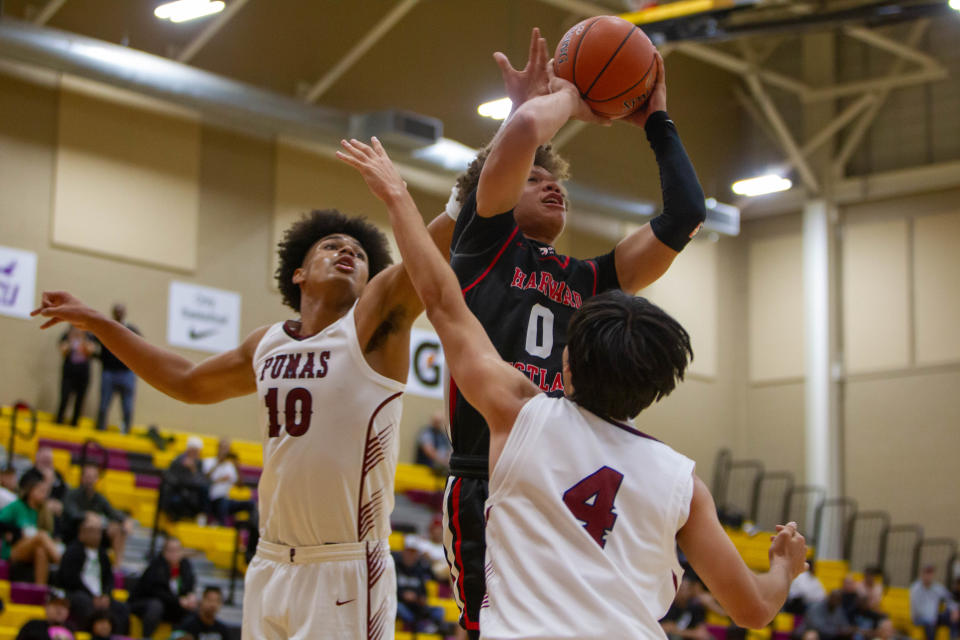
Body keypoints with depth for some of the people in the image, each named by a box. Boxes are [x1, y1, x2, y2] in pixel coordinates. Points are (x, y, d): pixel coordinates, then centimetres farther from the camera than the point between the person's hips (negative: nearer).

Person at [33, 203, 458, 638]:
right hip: (271, 567, 6)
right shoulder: (267, 345, 15)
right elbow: (187, 382, 32)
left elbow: (437, 239, -15)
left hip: (346, 573, -6)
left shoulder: (374, 324, -2)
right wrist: (94, 322, 35)